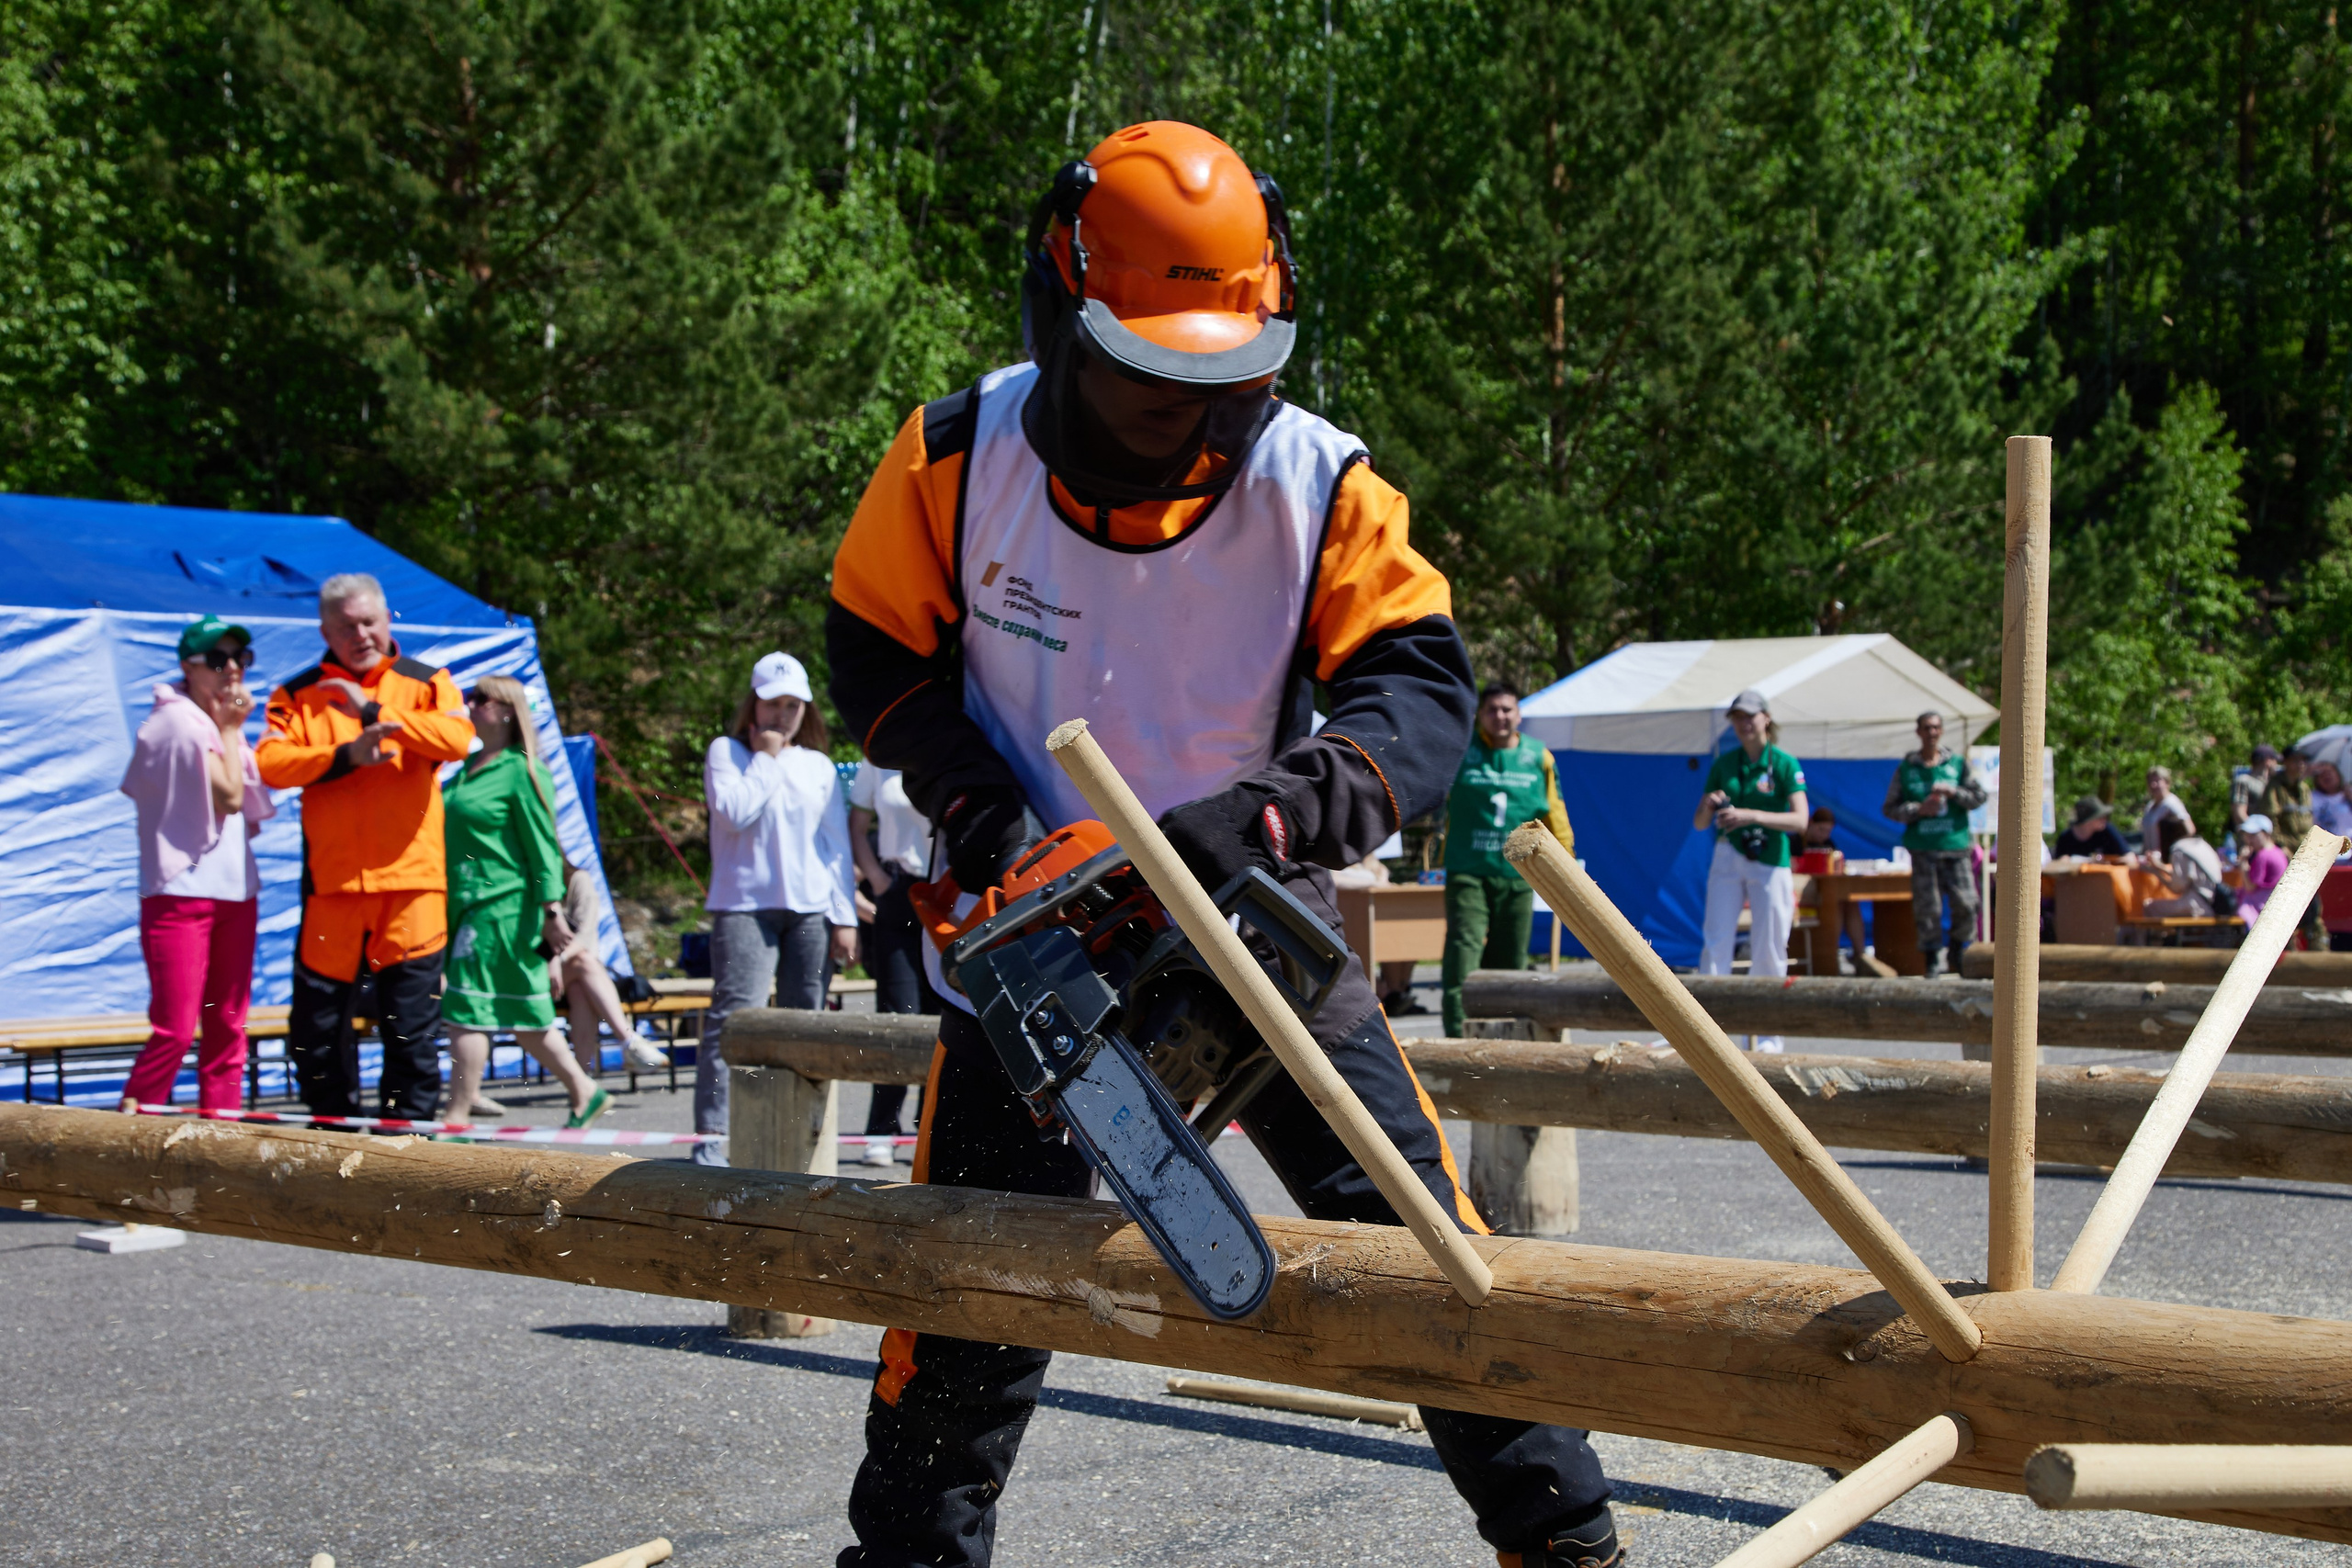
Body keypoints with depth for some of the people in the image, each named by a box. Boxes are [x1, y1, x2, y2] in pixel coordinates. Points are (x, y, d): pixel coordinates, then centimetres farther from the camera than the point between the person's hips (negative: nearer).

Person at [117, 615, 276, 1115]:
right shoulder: (179, 723, -10)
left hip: (235, 889, 9)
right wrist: (231, 731, -6)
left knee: (227, 1026, 8)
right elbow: (230, 796, -14)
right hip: (180, 891, -8)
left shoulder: (217, 723, 17)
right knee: (176, 1029, -11)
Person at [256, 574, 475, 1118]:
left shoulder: (426, 684, 10)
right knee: (316, 1025, 6)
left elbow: (457, 738, -10)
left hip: (411, 877, -1)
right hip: (331, 880, 1)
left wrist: (374, 712, -13)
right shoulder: (298, 695, 12)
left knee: (411, 1024, -3)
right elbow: (270, 762, -3)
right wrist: (345, 756, -15)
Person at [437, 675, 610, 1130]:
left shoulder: (520, 771, -9)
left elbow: (542, 847, -12)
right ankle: (585, 1092, 19)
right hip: (469, 905, 9)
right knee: (521, 1013, 11)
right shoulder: (470, 767, 16)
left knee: (467, 1011, -9)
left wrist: (551, 911, -16)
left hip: (501, 908, -9)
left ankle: (457, 1118, -5)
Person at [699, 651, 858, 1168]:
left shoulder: (819, 766, 17)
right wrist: (765, 758, -2)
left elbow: (837, 845, 15)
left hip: (812, 911, 4)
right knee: (734, 1017, -14)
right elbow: (736, 812, -11)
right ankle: (712, 1134, -18)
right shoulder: (727, 752, 7)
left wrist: (845, 917, 8)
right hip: (746, 905, -4)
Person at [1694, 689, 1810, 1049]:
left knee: (1768, 951, 0)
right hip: (1728, 858, 3)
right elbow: (1699, 823, 8)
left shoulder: (1784, 764, -6)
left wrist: (1752, 816, -28)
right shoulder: (1723, 764, 6)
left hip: (1770, 862, -3)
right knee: (1715, 942, -5)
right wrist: (1708, 806, -15)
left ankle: (1766, 1034, 11)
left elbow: (1800, 820, -17)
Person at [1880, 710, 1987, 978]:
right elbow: (1890, 808, 8)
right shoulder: (1906, 768, 8)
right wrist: (1918, 809, -7)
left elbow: (1979, 796, 9)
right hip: (1922, 846, 0)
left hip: (1955, 845, 0)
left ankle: (1958, 954, 14)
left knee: (1966, 903, -6)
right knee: (1927, 906, -2)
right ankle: (1932, 960, 7)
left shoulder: (1958, 762, 9)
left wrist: (1953, 792, -7)